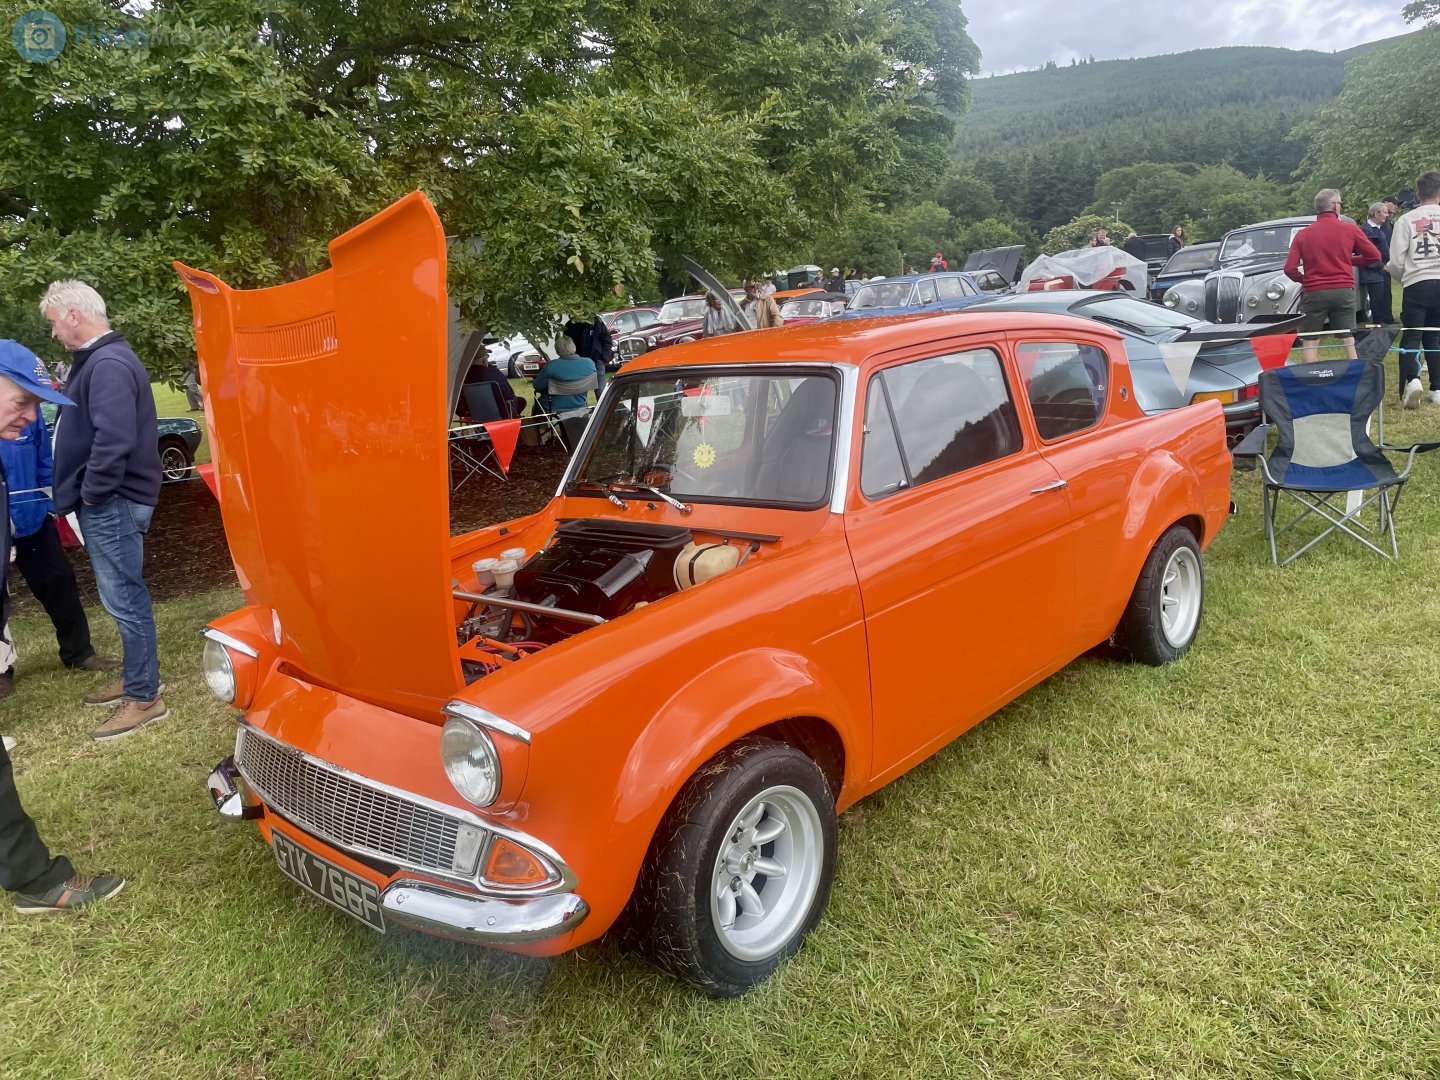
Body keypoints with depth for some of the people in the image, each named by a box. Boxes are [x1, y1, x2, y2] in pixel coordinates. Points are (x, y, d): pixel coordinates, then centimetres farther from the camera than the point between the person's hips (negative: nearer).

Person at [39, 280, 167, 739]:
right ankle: (135, 678, 29)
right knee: (123, 597, 17)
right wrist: (85, 491, 15)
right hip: (108, 501, 10)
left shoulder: (108, 364, -18)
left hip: (112, 503, -10)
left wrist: (91, 491, -18)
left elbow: (114, 439, -28)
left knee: (124, 598, -5)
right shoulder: (101, 359, 17)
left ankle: (145, 697, 3)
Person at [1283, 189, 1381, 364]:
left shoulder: (1303, 234, -2)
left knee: (1310, 341, 7)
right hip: (1344, 291, 1)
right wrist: (1350, 260, 19)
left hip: (1313, 293, -1)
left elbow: (1290, 269, -5)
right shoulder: (1350, 229, -1)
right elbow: (1374, 256, 4)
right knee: (1350, 338, 9)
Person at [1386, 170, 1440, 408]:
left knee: (1411, 336, -1)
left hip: (1416, 284, -2)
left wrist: (1403, 277, 18)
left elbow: (1396, 261, -3)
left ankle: (1412, 379, -24)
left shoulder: (1406, 220, -1)